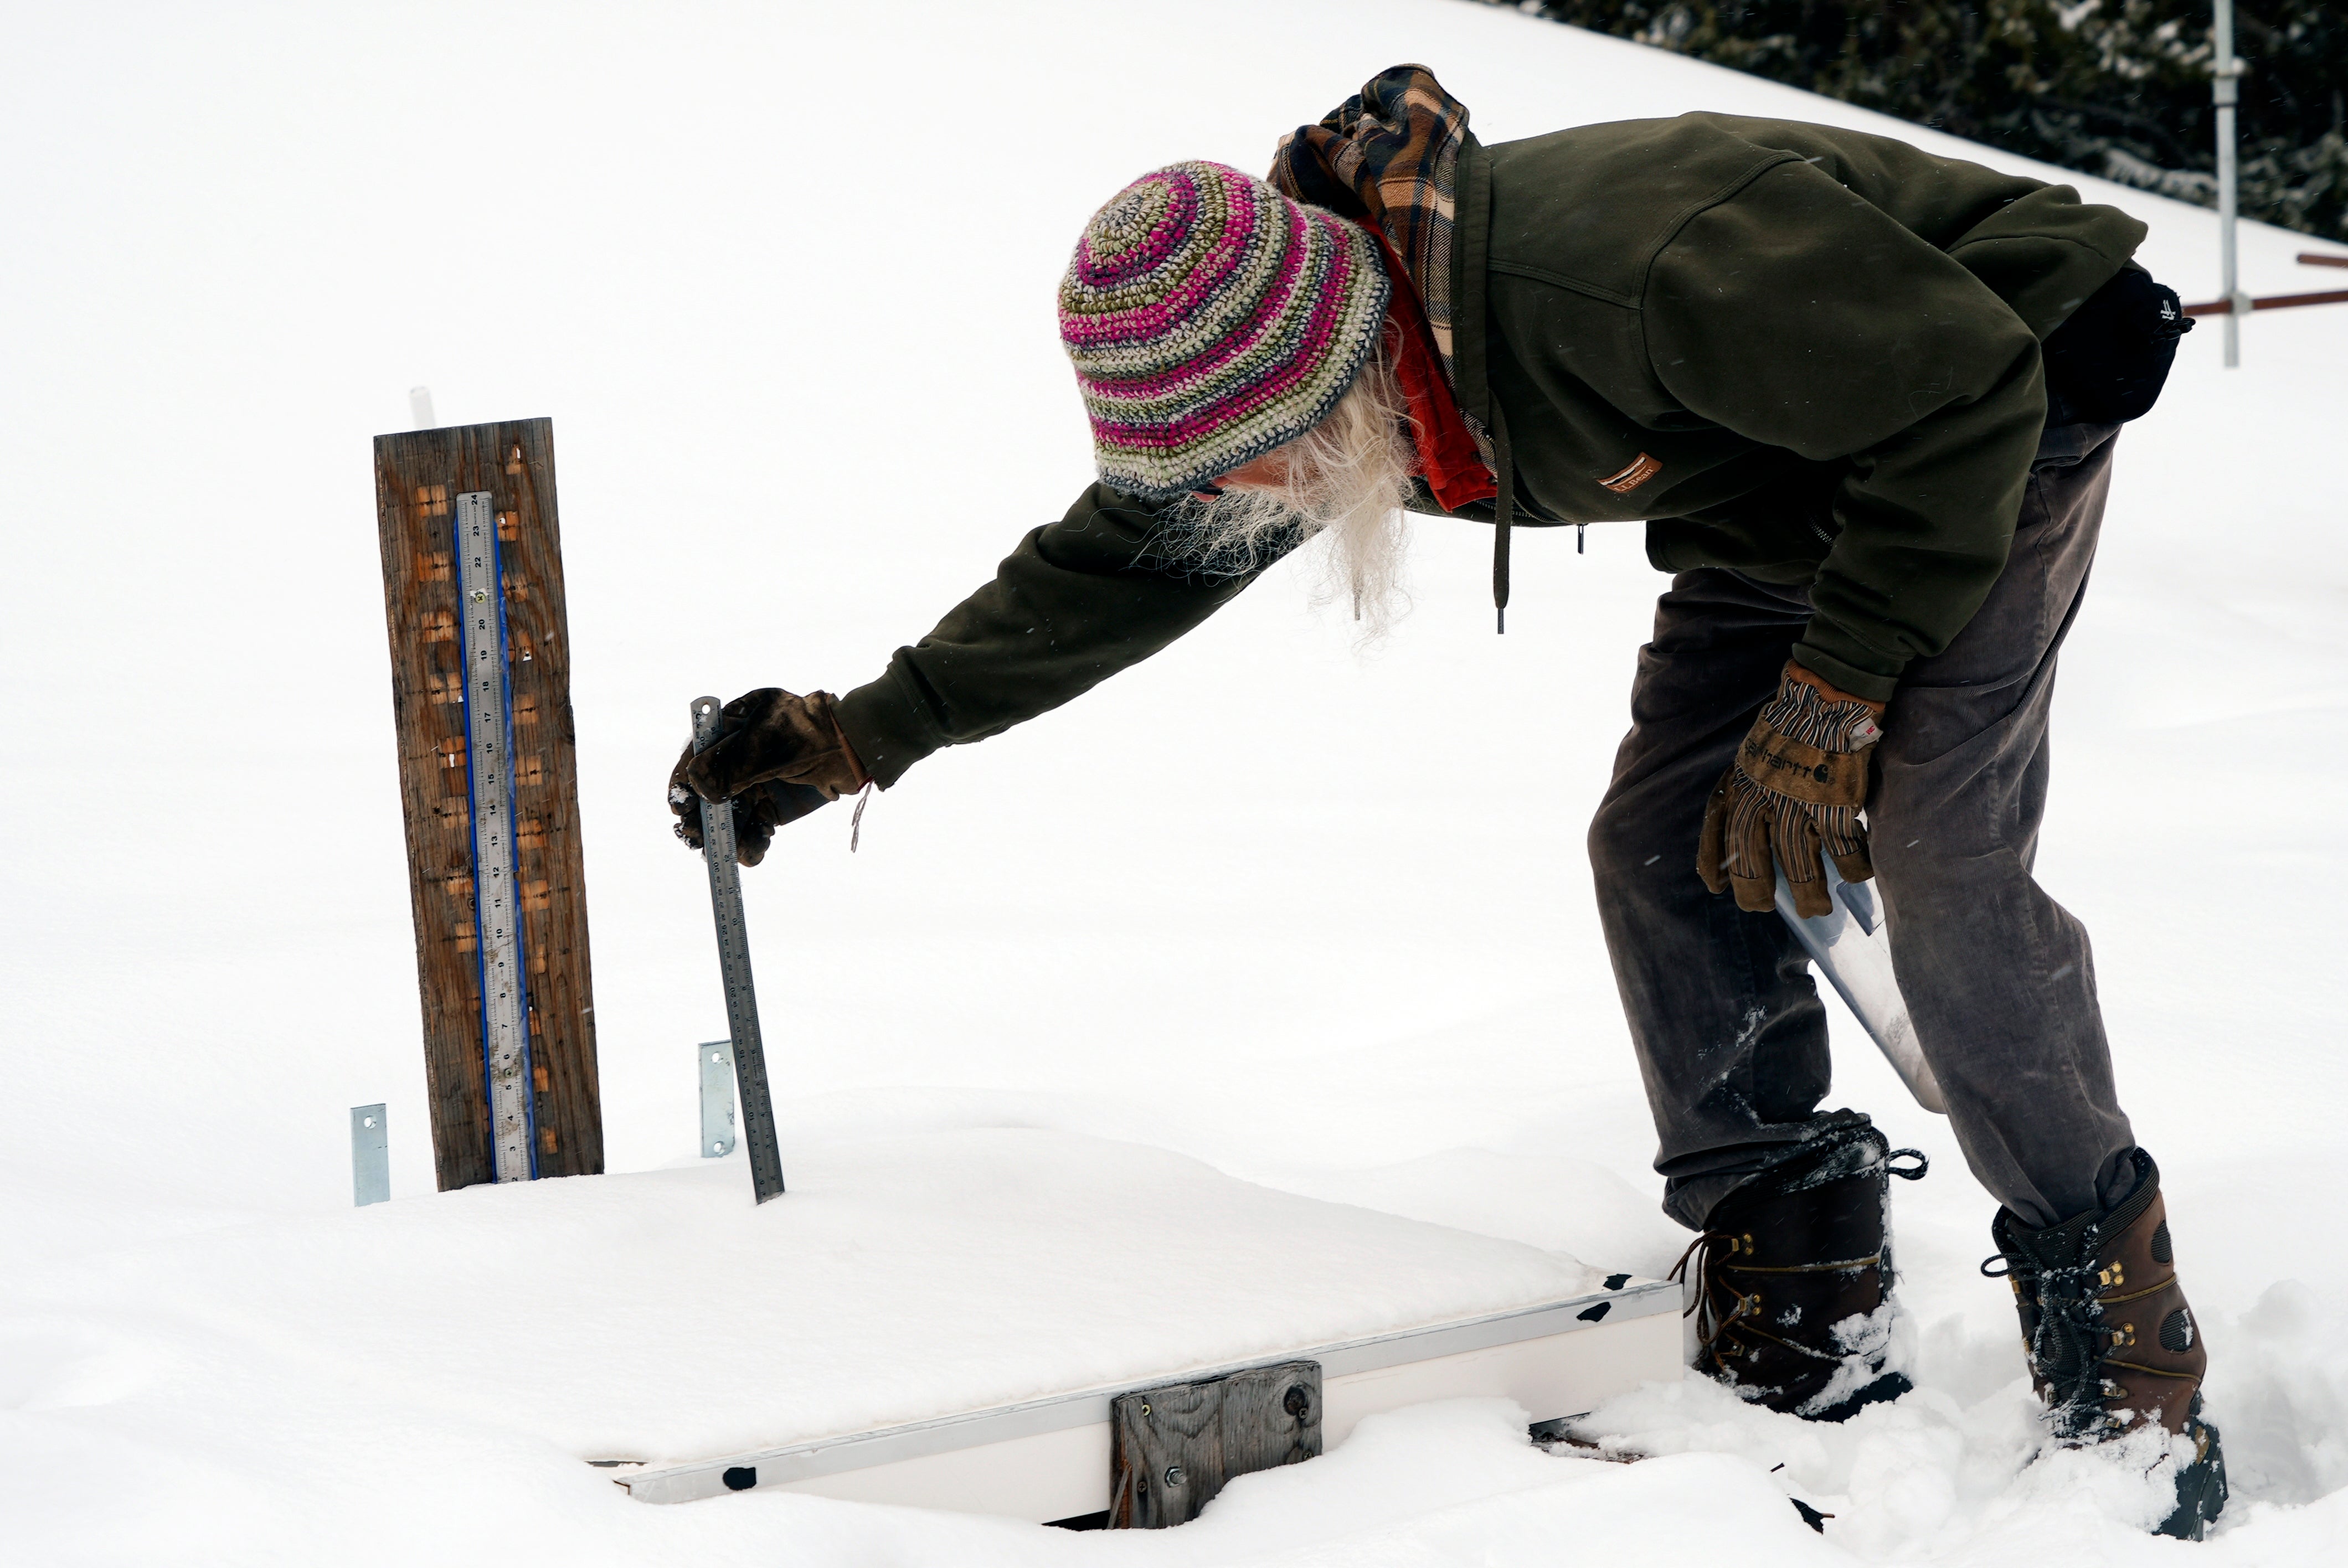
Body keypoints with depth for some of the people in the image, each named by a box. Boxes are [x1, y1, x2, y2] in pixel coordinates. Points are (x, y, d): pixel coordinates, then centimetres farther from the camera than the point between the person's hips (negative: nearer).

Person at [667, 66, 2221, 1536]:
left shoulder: (1640, 271, -40)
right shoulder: (1305, 362, -13)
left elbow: (1971, 395, -31)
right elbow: (1120, 563, 3)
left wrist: (1829, 704, -26)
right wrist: (862, 733, 0)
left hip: (2005, 408, -8)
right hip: (1776, 502, 8)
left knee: (1940, 865, -21)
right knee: (1664, 850, -4)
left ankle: (2123, 1350, -10)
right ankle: (1801, 1318, 4)